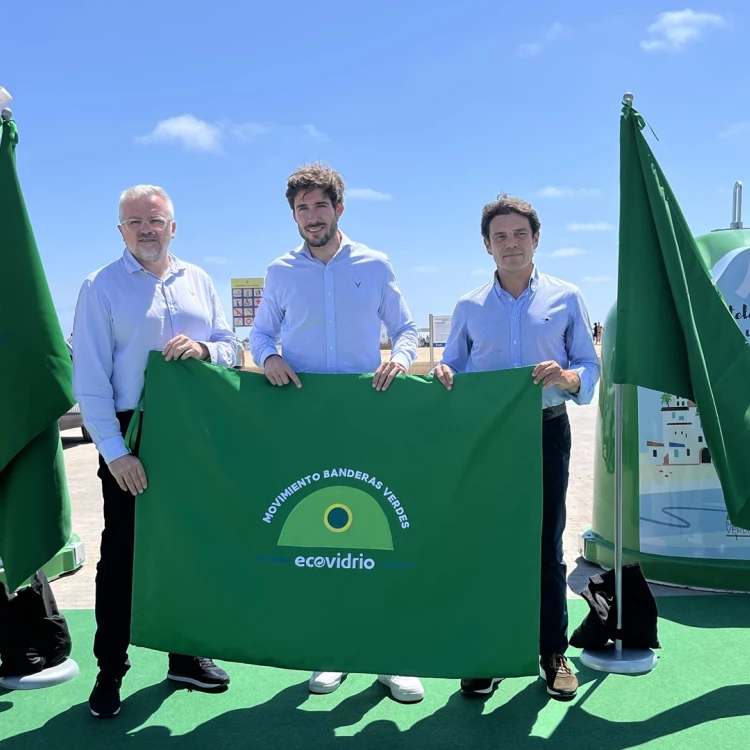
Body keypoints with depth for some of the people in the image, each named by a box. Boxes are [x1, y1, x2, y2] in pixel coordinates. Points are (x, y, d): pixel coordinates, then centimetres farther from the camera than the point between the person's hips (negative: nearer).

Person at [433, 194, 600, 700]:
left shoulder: (566, 298, 5)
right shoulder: (469, 307, 10)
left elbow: (590, 366, 2)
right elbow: (454, 370, 11)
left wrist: (567, 378, -19)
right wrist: (443, 376, -11)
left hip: (547, 431, -1)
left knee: (547, 544, 6)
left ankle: (554, 651, 20)